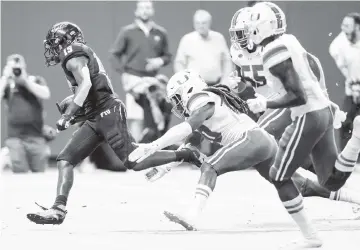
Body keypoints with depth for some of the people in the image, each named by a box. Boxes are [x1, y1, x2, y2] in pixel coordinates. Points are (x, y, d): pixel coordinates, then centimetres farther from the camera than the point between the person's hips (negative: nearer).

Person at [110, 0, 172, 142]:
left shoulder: (160, 33, 8)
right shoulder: (127, 32, 1)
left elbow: (167, 56, 17)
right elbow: (115, 54, 4)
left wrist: (160, 61, -5)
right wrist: (123, 73, -5)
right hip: (134, 80, -3)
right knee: (135, 118, -9)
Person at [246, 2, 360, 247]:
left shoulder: (274, 52, -17)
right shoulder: (290, 41, 11)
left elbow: (298, 97, -22)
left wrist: (265, 104, -12)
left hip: (308, 117, -9)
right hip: (323, 109, 9)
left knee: (279, 177, 4)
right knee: (332, 182, 11)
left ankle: (310, 237, 6)